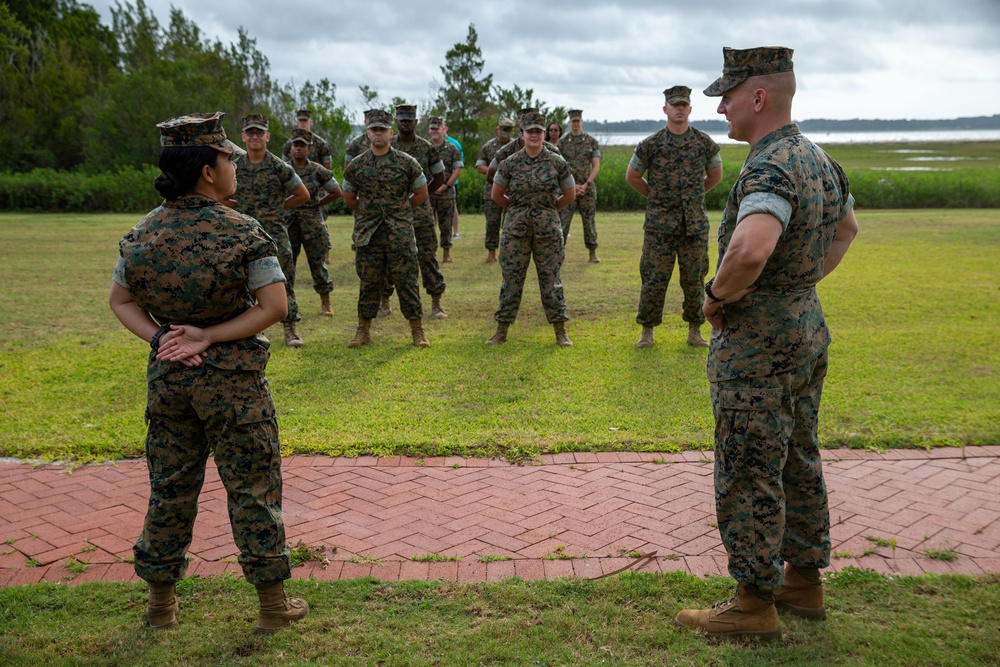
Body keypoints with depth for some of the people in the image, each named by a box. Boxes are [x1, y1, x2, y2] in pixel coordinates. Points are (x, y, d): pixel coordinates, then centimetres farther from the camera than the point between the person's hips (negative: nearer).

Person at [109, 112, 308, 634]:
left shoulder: (143, 233, 1)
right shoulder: (243, 233, -15)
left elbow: (120, 301, 8)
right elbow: (274, 307, -17)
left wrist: (159, 337, -4)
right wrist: (208, 336, -14)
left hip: (167, 375, 5)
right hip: (231, 380, -5)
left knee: (169, 487, 17)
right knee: (252, 487, 7)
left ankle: (161, 602, 31)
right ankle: (272, 603, 18)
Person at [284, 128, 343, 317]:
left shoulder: (318, 171, -2)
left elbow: (337, 192, 4)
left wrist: (317, 204, 3)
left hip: (313, 224, -1)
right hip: (288, 223, 1)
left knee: (318, 263, 4)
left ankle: (325, 303, 15)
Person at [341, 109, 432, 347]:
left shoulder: (407, 163, 0)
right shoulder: (356, 166, 4)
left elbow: (421, 194, 9)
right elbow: (349, 198, 16)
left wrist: (400, 213, 10)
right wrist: (369, 214, 13)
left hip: (400, 235, -1)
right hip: (367, 236, 1)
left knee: (407, 282, 1)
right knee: (369, 283, 6)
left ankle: (417, 330, 9)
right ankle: (363, 330, 15)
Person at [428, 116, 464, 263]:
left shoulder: (452, 149, 3)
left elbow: (458, 169, -1)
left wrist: (446, 185, -9)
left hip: (446, 193, -1)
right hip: (427, 192, 1)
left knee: (446, 224, 4)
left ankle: (447, 253, 11)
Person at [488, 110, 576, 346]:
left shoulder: (557, 163, -1)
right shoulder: (509, 164, -1)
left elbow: (570, 195, 9)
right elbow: (497, 196, 9)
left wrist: (548, 209, 11)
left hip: (548, 228, 0)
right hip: (515, 228, 1)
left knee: (550, 279, 3)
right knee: (511, 278, 3)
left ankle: (560, 331, 12)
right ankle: (501, 331, 12)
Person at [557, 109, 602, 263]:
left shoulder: (591, 141, 3)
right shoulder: (562, 142, 2)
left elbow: (596, 166, 0)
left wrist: (586, 185, -11)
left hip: (587, 187, 1)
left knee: (589, 221, 4)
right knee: (563, 221, -2)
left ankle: (592, 253, 11)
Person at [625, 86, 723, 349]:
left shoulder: (704, 143, 2)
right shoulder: (650, 144, -2)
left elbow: (716, 175, 17)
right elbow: (631, 176, 9)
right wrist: (654, 197, 9)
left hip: (695, 225, 1)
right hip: (659, 225, -1)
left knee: (694, 280, 7)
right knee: (654, 280, 2)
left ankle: (695, 331, 18)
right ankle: (647, 331, 14)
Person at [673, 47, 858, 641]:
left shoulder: (771, 169, -23)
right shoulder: (819, 160, 9)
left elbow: (750, 250, -42)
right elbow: (846, 228, 27)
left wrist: (719, 294, -23)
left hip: (757, 346, -10)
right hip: (808, 330, 10)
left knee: (749, 478, 1)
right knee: (799, 463, 19)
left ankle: (755, 604, 14)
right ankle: (805, 581, 33)